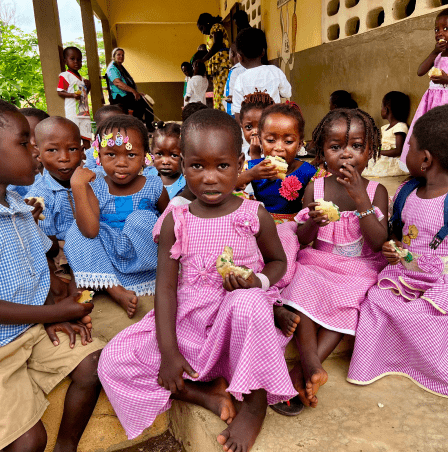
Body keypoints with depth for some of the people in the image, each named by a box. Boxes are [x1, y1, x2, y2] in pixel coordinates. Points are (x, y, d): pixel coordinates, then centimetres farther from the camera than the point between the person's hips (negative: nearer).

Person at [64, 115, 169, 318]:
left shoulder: (154, 187, -6)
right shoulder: (95, 189, -6)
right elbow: (90, 231, -22)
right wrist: (77, 186, -25)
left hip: (143, 259, -2)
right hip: (105, 258, 2)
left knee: (141, 219, -26)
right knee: (75, 233, -19)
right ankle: (116, 291, -28)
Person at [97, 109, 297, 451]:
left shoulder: (255, 216, -6)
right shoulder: (176, 222, -4)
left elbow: (279, 261, 9)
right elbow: (165, 286, -5)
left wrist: (259, 280, -16)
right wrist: (168, 351, -11)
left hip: (239, 322, -2)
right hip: (187, 323, 3)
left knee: (247, 302, -38)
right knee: (113, 361, -12)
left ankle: (256, 402, -14)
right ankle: (207, 394, -6)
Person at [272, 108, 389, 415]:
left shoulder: (376, 191, -2)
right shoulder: (315, 188, 0)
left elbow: (379, 242, -14)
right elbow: (302, 241, 1)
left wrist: (360, 199, -22)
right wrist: (312, 223, -23)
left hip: (360, 269, 0)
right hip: (317, 263, 1)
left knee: (348, 301, -27)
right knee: (302, 288, -27)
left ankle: (303, 369, -22)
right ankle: (312, 366, -25)